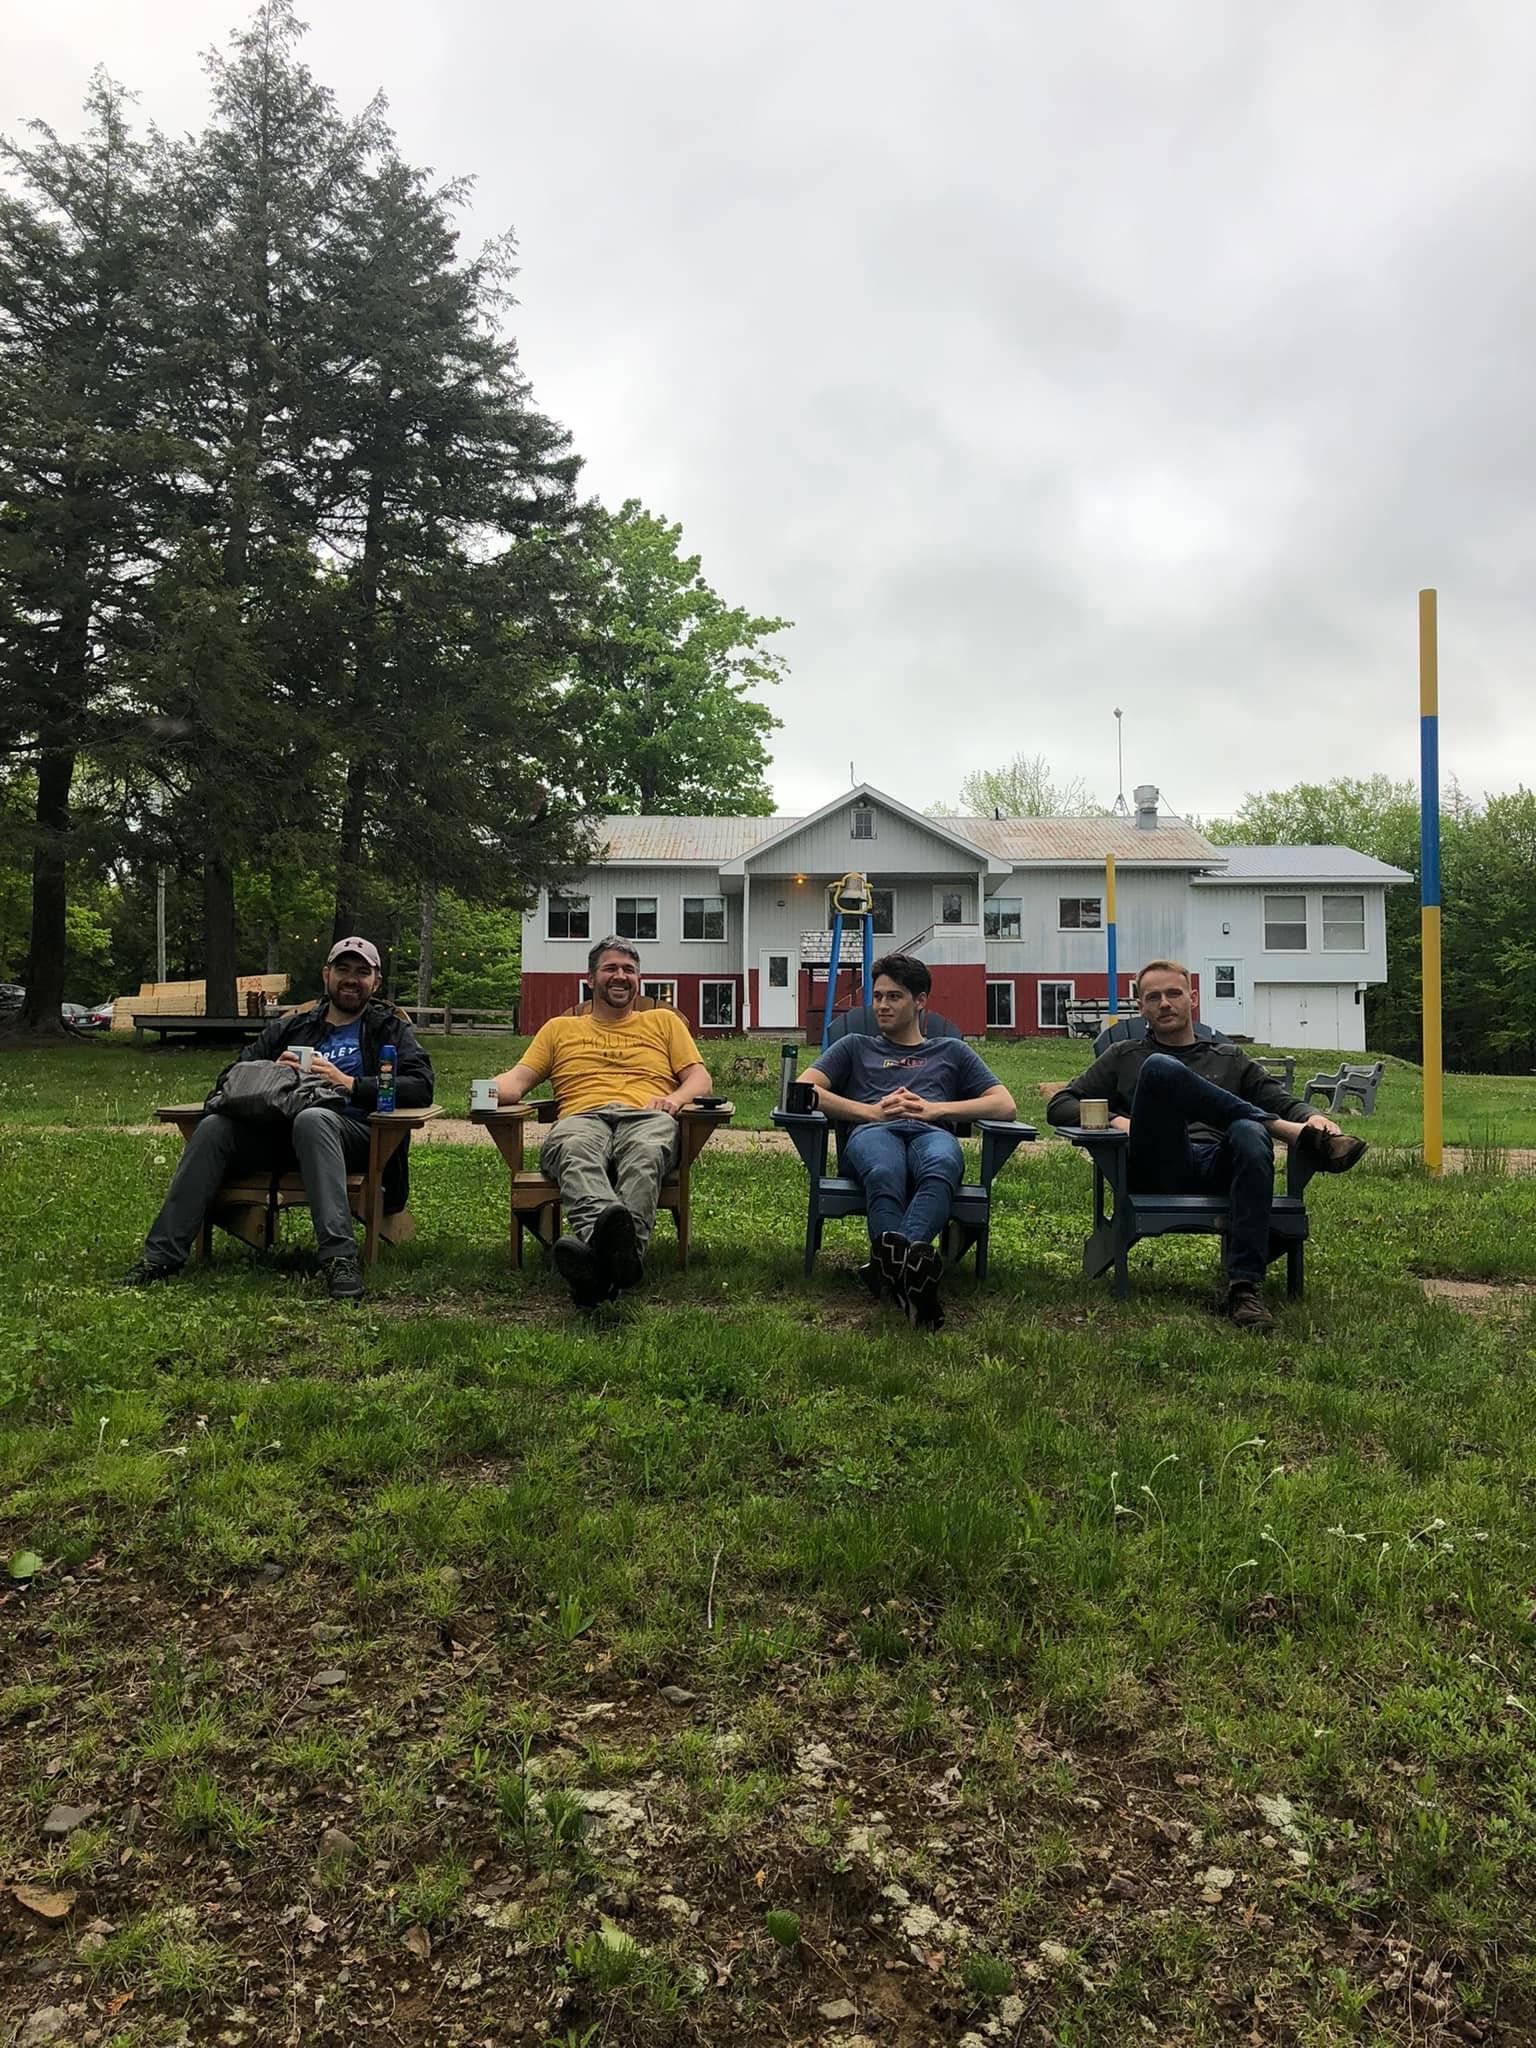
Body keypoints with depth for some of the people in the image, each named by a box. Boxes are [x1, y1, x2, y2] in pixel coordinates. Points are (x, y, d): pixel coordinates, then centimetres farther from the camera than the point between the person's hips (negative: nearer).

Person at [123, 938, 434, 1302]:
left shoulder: (390, 1028, 17)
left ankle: (339, 1257, -49)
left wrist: (350, 1083, -10)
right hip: (280, 1131, 4)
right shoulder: (291, 1025, 27)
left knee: (312, 1119, -38)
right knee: (214, 1128, -23)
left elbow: (421, 1087, 1)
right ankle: (162, 1256, -23)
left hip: (355, 1132, -4)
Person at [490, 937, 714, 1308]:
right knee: (577, 1153, -41)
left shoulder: (663, 1021, 31)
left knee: (645, 1153, -41)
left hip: (646, 1117, 0)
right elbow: (519, 1078, 22)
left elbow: (699, 1078, 21)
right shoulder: (559, 1028, 32)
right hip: (581, 1118, 0)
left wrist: (675, 1098, -4)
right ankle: (604, 1244, -70)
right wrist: (490, 1091, -3)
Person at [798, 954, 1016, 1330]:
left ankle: (890, 1262, -64)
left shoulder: (952, 1051, 36)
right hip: (871, 1132, 0)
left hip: (932, 1133, 0)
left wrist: (935, 1109, 5)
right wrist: (872, 1110, 3)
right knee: (884, 1173, -41)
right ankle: (911, 1266, -64)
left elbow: (1004, 1104, 21)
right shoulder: (855, 1047, 35)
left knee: (941, 1166, -42)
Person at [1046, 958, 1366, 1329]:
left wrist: (1313, 1117, -4)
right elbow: (1059, 1106, 20)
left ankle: (1245, 1285, -43)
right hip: (1156, 1170, -1)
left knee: (1250, 1133, -37)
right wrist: (1114, 1120, 0)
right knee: (1160, 1067, -26)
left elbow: (1284, 1102, 21)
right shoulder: (1123, 1057, 29)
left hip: (1219, 1166, 1)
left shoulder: (1230, 1059, 32)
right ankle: (1291, 1133, -24)